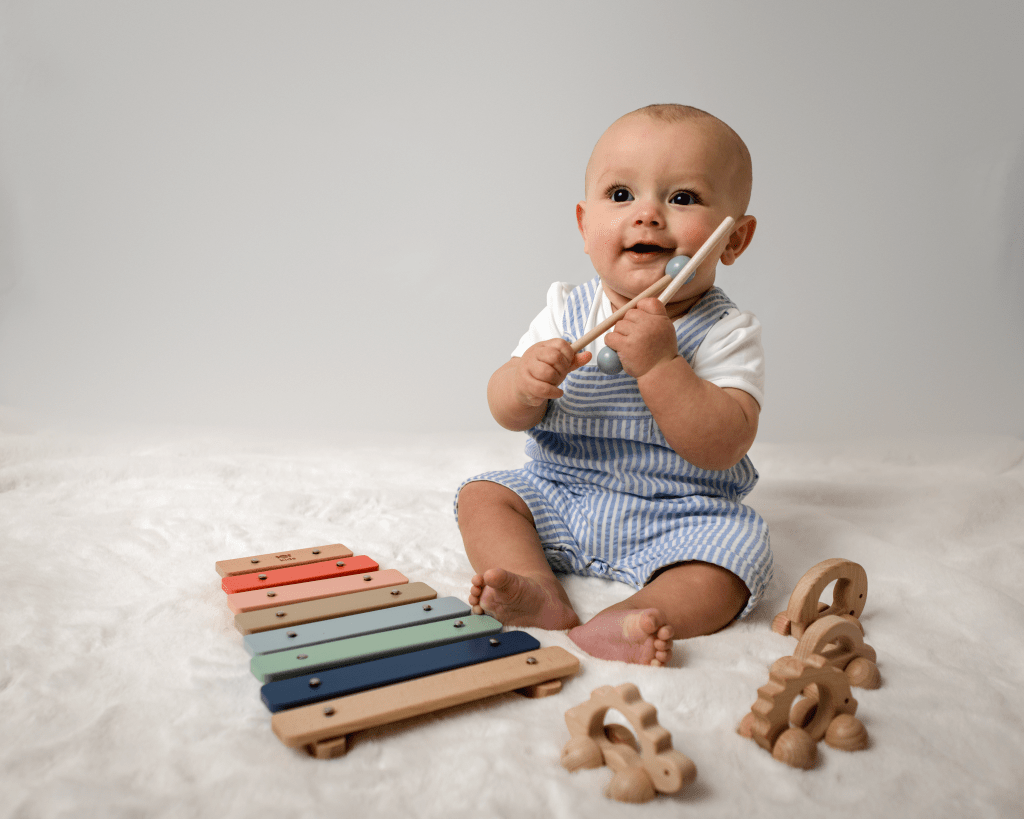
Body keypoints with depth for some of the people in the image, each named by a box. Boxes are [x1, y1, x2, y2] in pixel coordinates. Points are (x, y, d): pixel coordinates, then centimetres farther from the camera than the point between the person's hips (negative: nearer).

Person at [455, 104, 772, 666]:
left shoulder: (726, 334, -12)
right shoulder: (566, 314, -3)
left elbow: (721, 449, -23)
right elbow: (506, 414, -3)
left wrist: (658, 364, -32)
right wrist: (525, 382, -28)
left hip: (680, 519, -3)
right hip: (558, 497, 4)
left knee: (737, 544, -25)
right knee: (482, 495, -8)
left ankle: (641, 615, -37)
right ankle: (540, 593, -24)